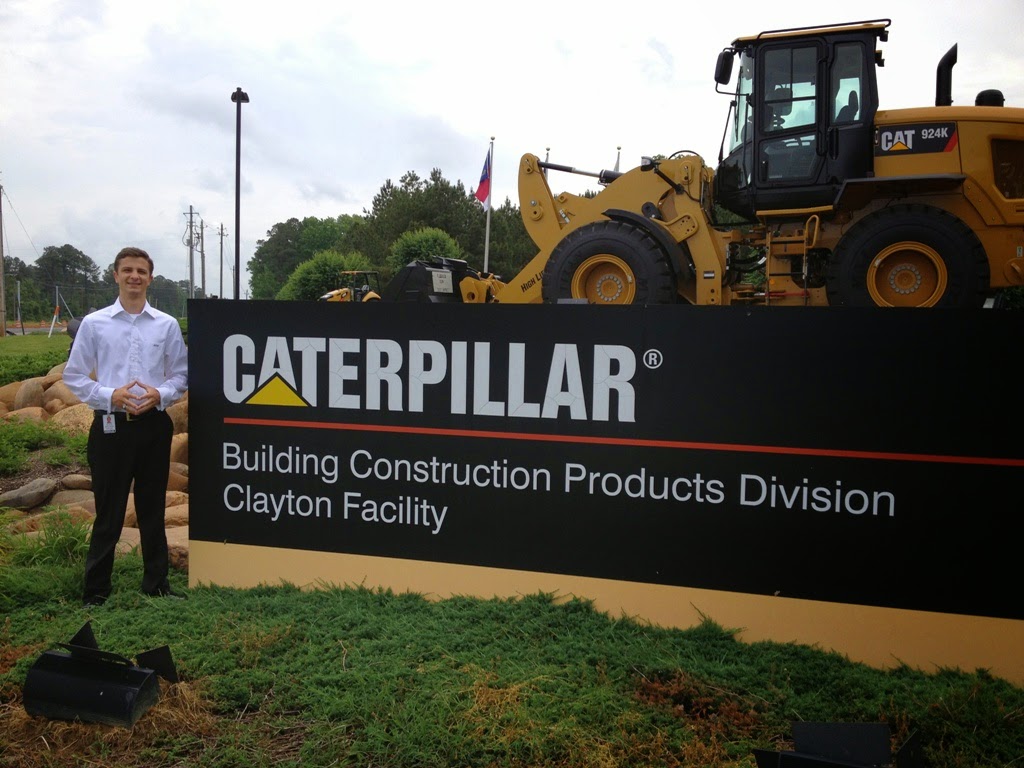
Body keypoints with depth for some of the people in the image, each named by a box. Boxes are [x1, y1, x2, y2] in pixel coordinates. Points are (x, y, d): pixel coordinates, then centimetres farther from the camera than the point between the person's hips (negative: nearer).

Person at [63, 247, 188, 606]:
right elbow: (74, 377, 3)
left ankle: (156, 583, 25)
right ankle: (96, 590, 17)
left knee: (152, 509, 12)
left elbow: (181, 376, 7)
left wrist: (159, 394, -12)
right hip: (111, 425, -1)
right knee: (109, 512, 4)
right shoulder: (93, 324, 1)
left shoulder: (167, 325, 3)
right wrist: (110, 395, -13)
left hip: (154, 425, 2)